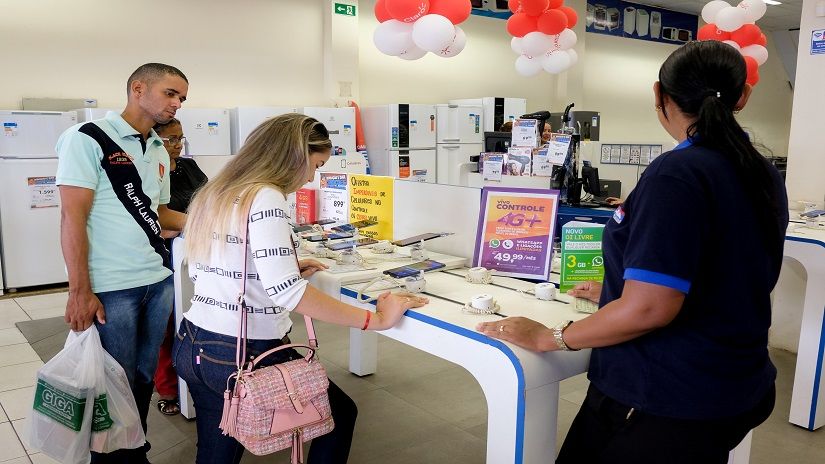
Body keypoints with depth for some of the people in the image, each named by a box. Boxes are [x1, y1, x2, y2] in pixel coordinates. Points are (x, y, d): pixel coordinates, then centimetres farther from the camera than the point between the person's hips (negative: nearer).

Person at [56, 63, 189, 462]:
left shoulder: (159, 152, 13)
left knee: (144, 378, 15)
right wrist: (80, 291, -16)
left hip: (158, 282, 7)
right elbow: (72, 217, -13)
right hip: (110, 289, -7)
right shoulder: (88, 138, -9)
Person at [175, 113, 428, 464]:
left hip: (192, 347, 8)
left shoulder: (213, 194, 8)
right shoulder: (264, 198, -18)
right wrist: (374, 319, -24)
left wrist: (286, 268, 16)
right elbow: (285, 291, -29)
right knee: (340, 414, 16)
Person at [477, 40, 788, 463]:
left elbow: (649, 308, -29)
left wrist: (547, 338, -17)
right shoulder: (765, 176, 4)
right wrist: (617, 294, 22)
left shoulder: (678, 173, -23)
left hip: (669, 402, -9)